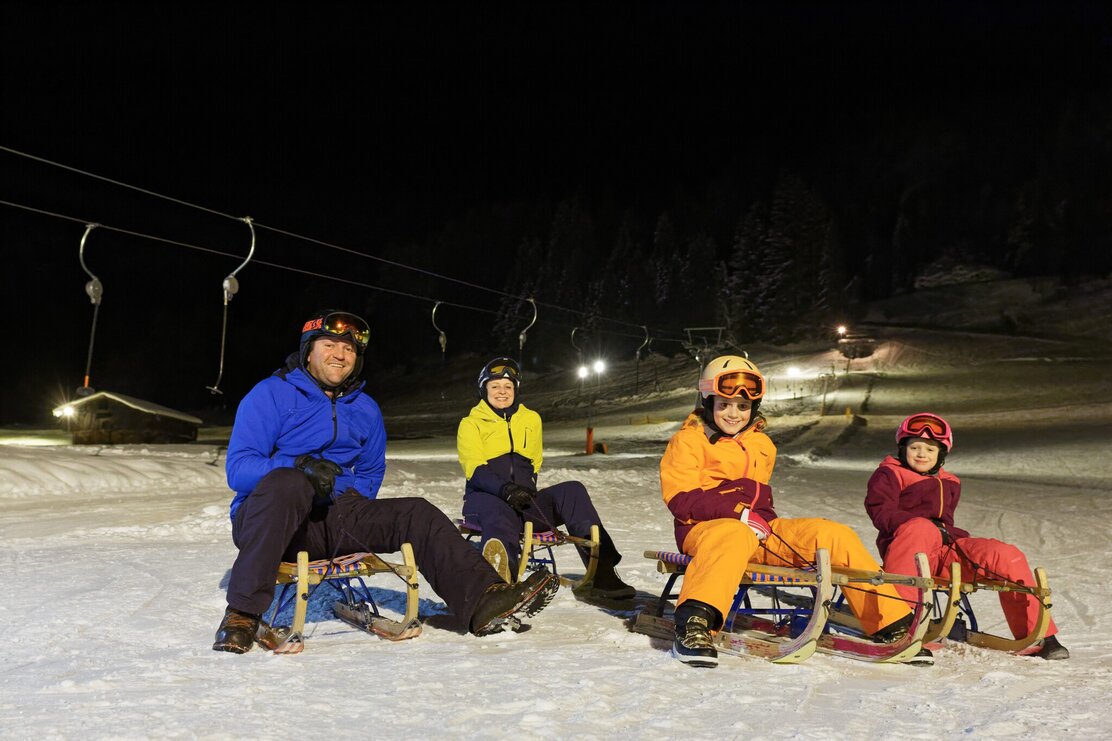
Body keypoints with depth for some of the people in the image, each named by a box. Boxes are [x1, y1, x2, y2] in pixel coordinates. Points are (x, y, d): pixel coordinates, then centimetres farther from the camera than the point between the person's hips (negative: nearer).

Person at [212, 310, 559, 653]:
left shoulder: (365, 409, 12)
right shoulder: (270, 395, -5)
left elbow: (371, 473, 23)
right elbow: (238, 469, -14)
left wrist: (350, 503, 1)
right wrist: (299, 467, -31)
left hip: (332, 518, 5)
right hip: (265, 517, -5)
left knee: (417, 514, -12)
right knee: (287, 482, -39)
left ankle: (485, 602, -20)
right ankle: (242, 615, -37)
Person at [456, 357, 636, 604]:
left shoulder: (531, 419, 21)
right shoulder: (471, 424, 8)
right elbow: (475, 471, -7)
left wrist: (526, 490, -1)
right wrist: (505, 489, -27)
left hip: (523, 502, 4)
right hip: (485, 499, -4)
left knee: (572, 490, -23)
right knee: (501, 515, -41)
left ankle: (601, 572, -35)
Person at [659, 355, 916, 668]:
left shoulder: (762, 444, 21)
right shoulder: (688, 441, 0)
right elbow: (681, 500, -10)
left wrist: (762, 518, 2)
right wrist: (741, 513, -19)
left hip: (757, 530, 7)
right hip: (705, 527, -6)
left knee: (834, 534, -8)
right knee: (735, 537, -43)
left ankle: (889, 623, -2)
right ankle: (694, 624, -57)